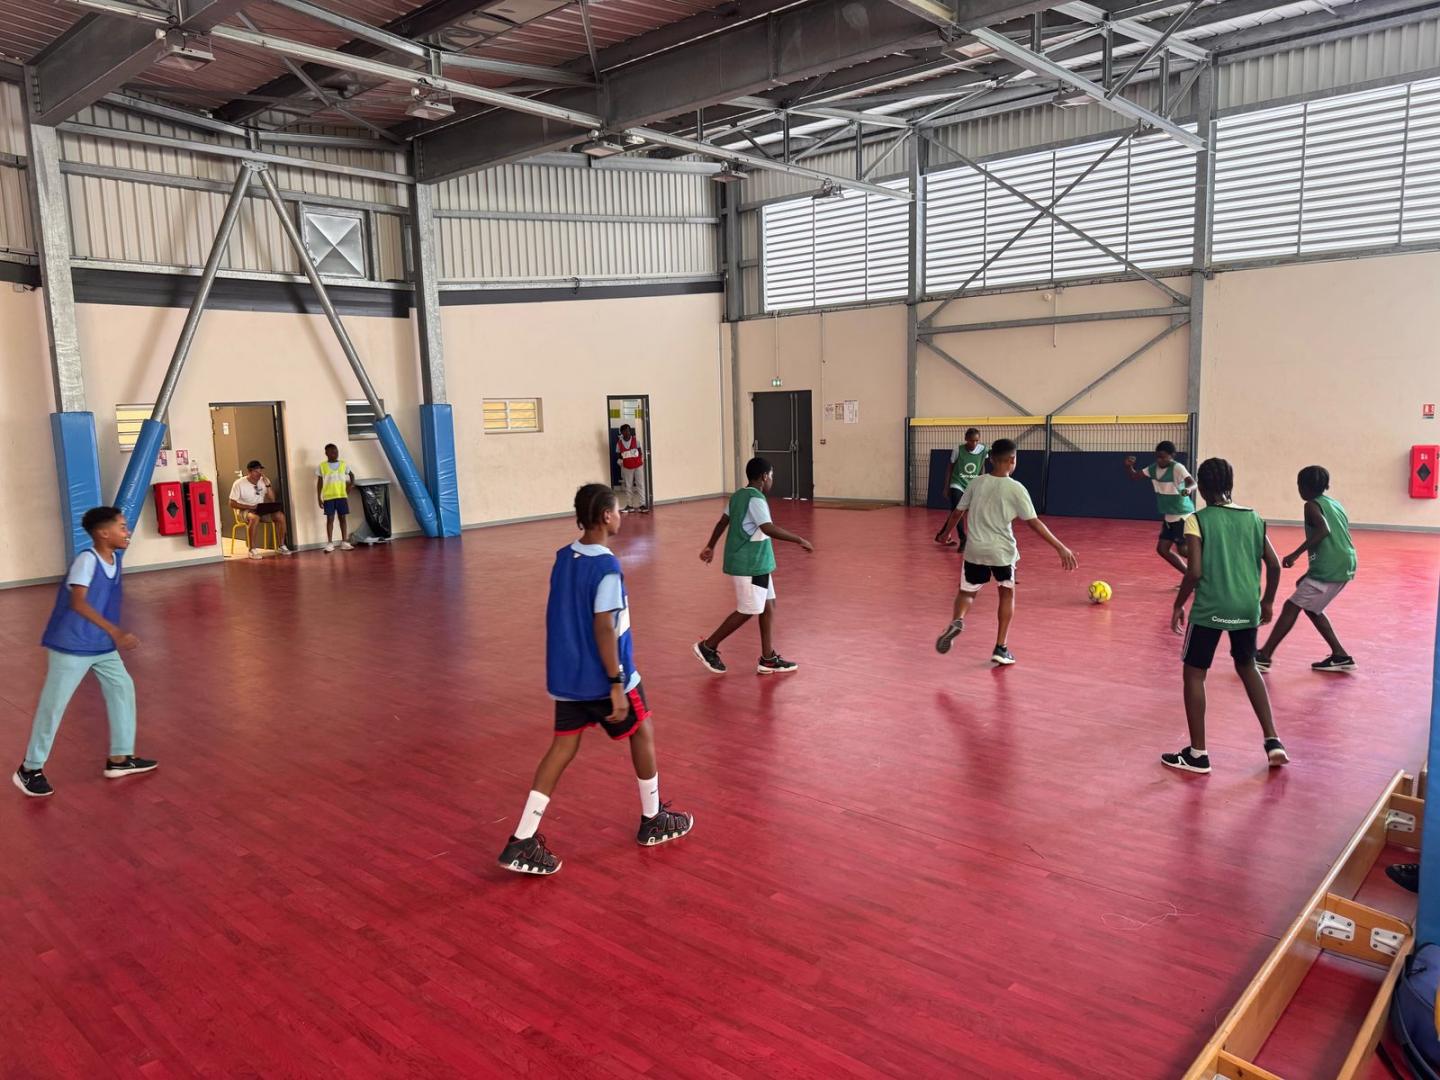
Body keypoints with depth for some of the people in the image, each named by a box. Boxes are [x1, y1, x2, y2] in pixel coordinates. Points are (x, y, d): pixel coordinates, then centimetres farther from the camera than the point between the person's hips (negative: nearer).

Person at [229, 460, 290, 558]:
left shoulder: (263, 481, 3)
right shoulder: (239, 484, -9)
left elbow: (272, 500, -3)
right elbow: (232, 504, -10)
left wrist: (267, 483, -13)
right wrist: (250, 507, -20)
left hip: (262, 510, 4)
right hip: (246, 510, -4)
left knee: (280, 516, -23)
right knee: (255, 518, -39)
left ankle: (281, 546, -10)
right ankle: (253, 550, -32)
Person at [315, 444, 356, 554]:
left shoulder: (343, 464, 5)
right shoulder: (322, 466, 0)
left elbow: (352, 475, 20)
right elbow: (319, 483, 2)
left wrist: (350, 486, 5)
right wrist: (319, 499, -2)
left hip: (342, 496, 2)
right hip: (328, 497, -2)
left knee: (342, 518, 5)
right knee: (330, 519, 0)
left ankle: (344, 542, 10)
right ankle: (330, 544, 4)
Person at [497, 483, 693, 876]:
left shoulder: (562, 559, 5)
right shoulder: (607, 567, -20)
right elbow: (603, 630, -23)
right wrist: (616, 684, -19)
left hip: (564, 676, 7)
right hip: (601, 678, -7)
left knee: (562, 748, 11)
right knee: (642, 732, 15)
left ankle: (522, 842, 6)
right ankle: (654, 820, 29)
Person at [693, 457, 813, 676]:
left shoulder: (738, 495, 11)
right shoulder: (756, 498, -18)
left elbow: (722, 523, 17)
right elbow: (768, 528, -29)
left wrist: (711, 547, 27)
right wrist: (799, 540, -25)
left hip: (753, 563, 10)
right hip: (749, 565, -10)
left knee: (768, 606, 11)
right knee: (747, 611, -1)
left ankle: (768, 659, 13)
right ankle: (708, 646, 10)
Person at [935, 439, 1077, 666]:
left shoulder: (976, 483, 0)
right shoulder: (1016, 488, -8)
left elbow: (959, 513, 7)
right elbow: (1034, 523, -11)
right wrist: (1060, 547, -8)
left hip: (975, 549, 2)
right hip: (1002, 551, -2)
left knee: (966, 592, 18)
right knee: (1007, 593, 20)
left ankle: (956, 621, -15)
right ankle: (1001, 649, 16)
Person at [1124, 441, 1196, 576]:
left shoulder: (1177, 468, -19)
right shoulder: (1153, 468, 1)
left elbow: (1193, 483, -33)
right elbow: (1134, 476, 10)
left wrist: (1188, 489, -56)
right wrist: (1128, 466, -11)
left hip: (1183, 516, -8)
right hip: (1168, 517, 8)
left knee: (1184, 550, -9)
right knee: (1162, 549, 7)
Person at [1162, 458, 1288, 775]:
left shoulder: (1197, 520, -8)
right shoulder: (1253, 517, 7)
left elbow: (1194, 572, -14)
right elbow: (1274, 565, 7)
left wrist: (1178, 606, -1)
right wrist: (1267, 601, 21)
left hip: (1210, 608, -5)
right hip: (1247, 607, 5)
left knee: (1194, 673, 8)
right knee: (1247, 667, 26)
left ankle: (1197, 754, 9)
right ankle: (1272, 740, 22)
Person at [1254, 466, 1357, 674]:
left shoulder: (1312, 505, -4)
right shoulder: (1335, 504, 21)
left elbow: (1323, 530, -24)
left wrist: (1296, 554, -22)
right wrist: (1309, 576, 28)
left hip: (1329, 568, -8)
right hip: (1343, 566, 8)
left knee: (1291, 607, -3)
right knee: (1311, 608, 22)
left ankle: (1264, 656, -4)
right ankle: (1340, 656, 21)